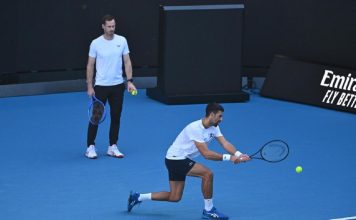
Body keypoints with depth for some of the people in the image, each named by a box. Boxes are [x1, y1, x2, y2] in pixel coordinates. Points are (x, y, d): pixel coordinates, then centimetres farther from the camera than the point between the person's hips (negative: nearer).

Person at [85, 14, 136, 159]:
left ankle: (112, 147, 16)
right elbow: (90, 66, -1)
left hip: (118, 86, 3)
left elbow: (127, 62, 4)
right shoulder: (96, 43, -6)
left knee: (116, 117, 7)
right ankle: (90, 147, 10)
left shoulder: (122, 41, 0)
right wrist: (89, 86, -5)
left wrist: (130, 81, -4)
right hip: (101, 86, -2)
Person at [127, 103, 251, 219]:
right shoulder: (195, 128, -27)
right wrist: (228, 157, -34)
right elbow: (206, 154, -31)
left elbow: (225, 143, -10)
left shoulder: (213, 127, 0)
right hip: (175, 159, -9)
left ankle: (137, 197, 23)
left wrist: (238, 155, -27)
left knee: (174, 197, 13)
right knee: (207, 174, -23)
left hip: (182, 160, 9)